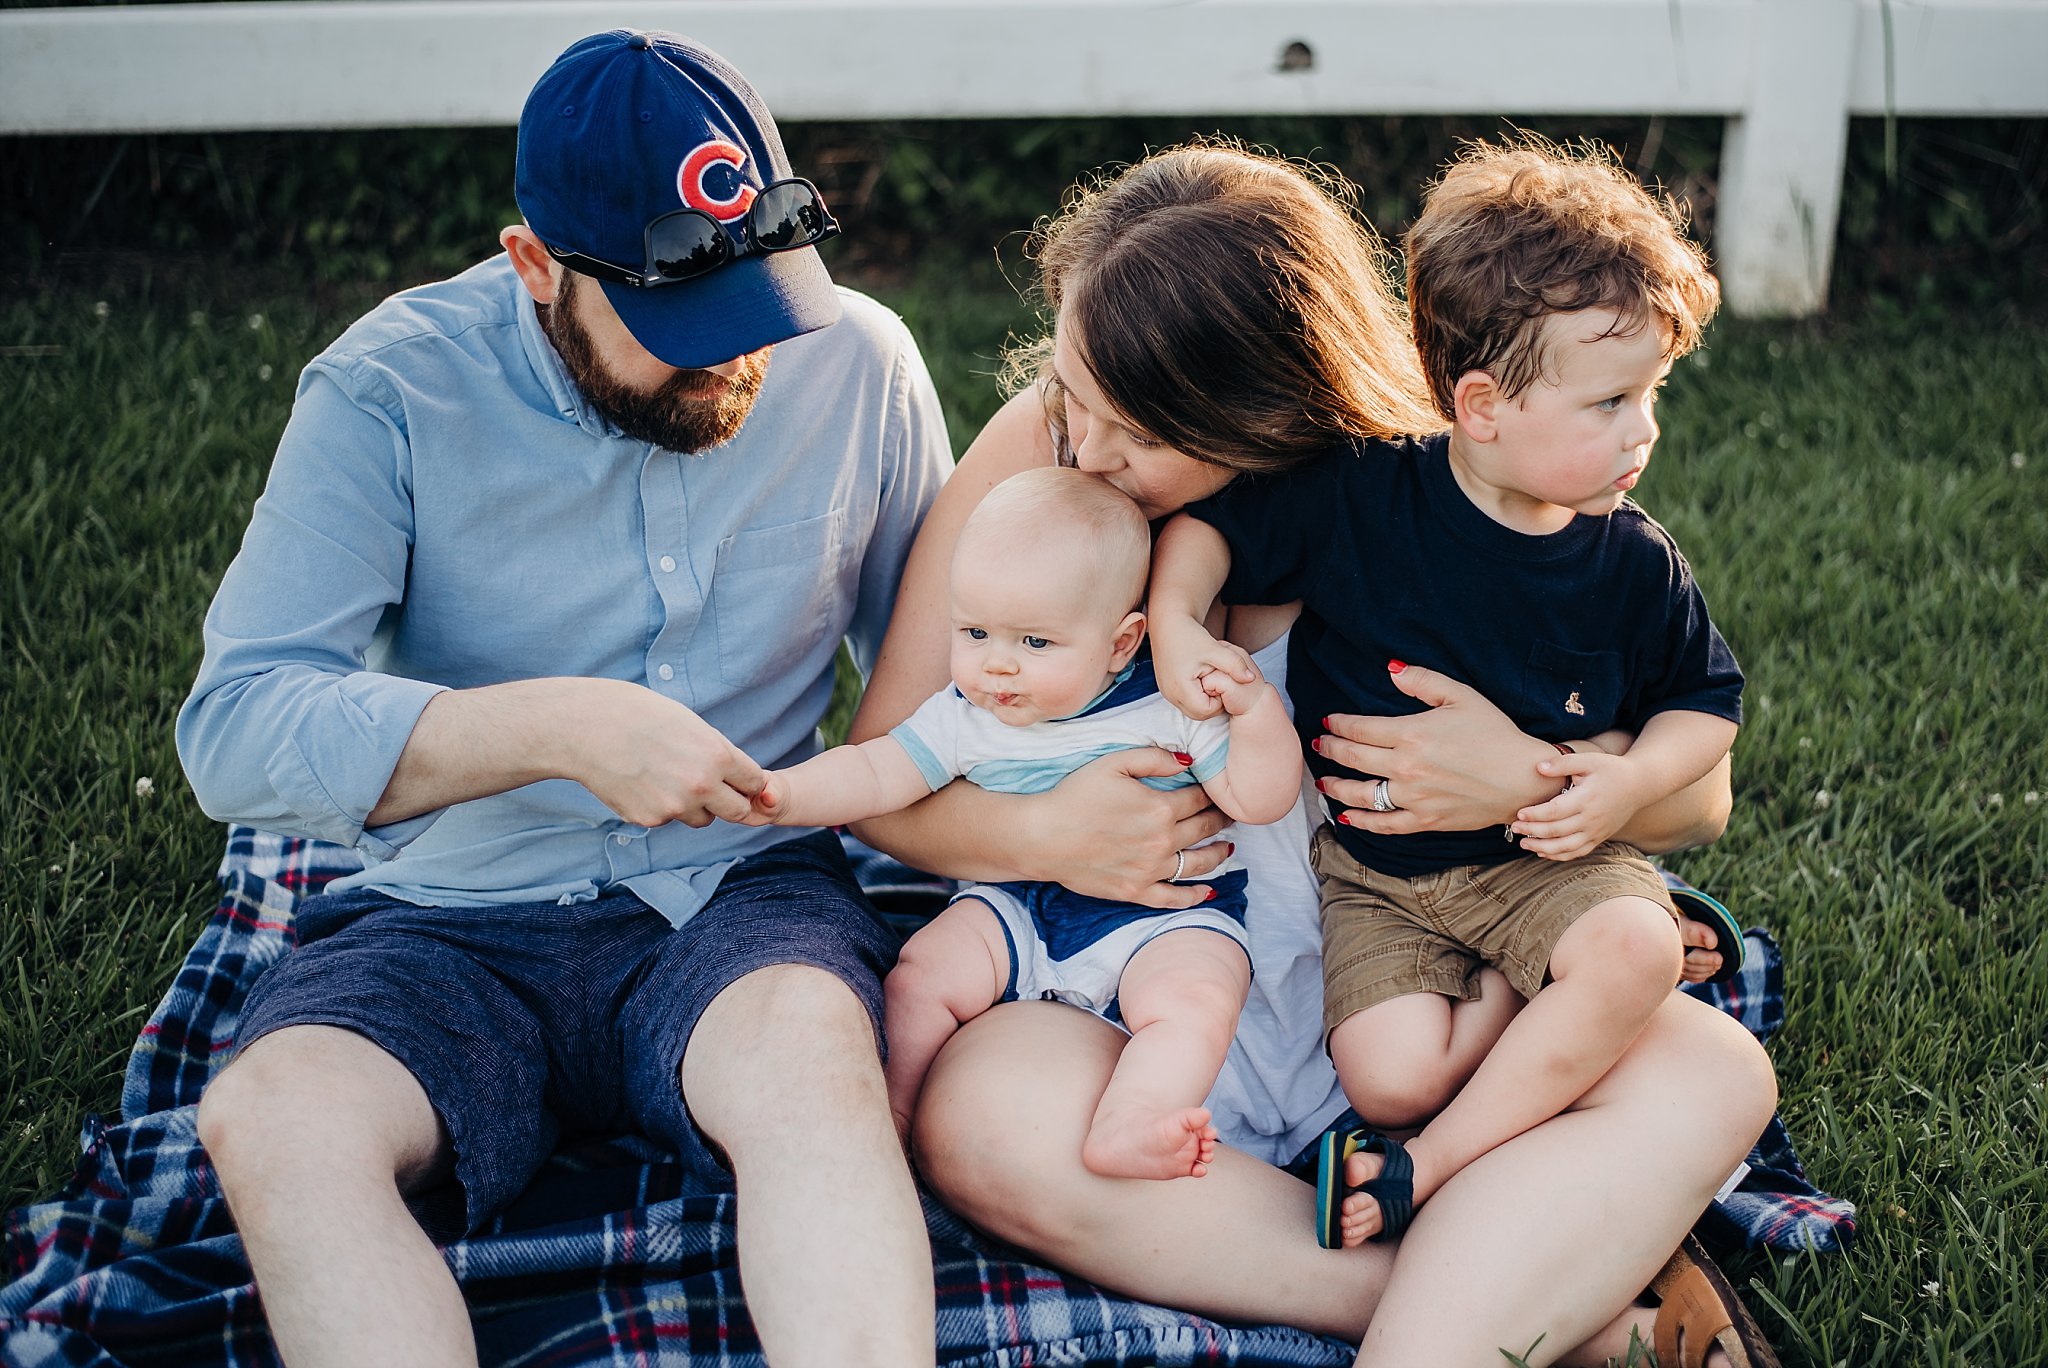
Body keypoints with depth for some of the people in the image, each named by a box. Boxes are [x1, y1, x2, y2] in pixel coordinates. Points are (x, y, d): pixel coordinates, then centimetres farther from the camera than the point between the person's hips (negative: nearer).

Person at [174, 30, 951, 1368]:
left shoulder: (856, 360, 2)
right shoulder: (393, 389, -7)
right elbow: (235, 727, -15)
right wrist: (558, 727, -27)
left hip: (740, 892, 1)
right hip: (456, 921, 0)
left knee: (808, 1050, -36)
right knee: (272, 1117, -31)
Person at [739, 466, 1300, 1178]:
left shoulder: (1173, 708, -10)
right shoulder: (963, 718, -1)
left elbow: (1259, 800, -9)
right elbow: (875, 773, -2)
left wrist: (1255, 706, -25)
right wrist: (784, 793, -19)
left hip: (1167, 913, -3)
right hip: (1019, 909, 4)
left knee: (1195, 1001, -31)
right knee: (917, 978, -13)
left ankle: (1122, 1130, -43)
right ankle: (893, 1112, 1)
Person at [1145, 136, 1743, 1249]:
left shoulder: (1635, 565, -6)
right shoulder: (1358, 497, -14)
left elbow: (1706, 700, 7)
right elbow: (1209, 523, -3)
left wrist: (1630, 783, -12)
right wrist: (1175, 625, -23)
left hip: (1542, 855, 2)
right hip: (1373, 873, -2)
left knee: (1639, 947, -31)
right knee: (1391, 1074, -25)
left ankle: (1429, 1172, -21)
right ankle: (1522, 990, 3)